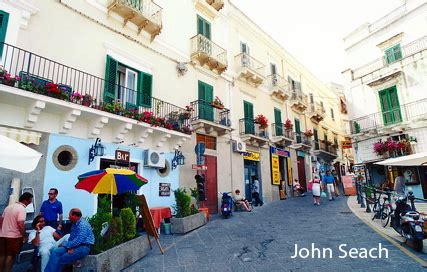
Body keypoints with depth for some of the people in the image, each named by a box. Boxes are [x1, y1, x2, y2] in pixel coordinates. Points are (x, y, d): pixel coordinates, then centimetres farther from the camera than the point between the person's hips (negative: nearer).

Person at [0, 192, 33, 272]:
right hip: (14, 236, -7)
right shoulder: (22, 209, -18)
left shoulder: (9, 206, 9)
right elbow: (20, 224, -25)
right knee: (11, 255, 5)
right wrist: (24, 236, -15)